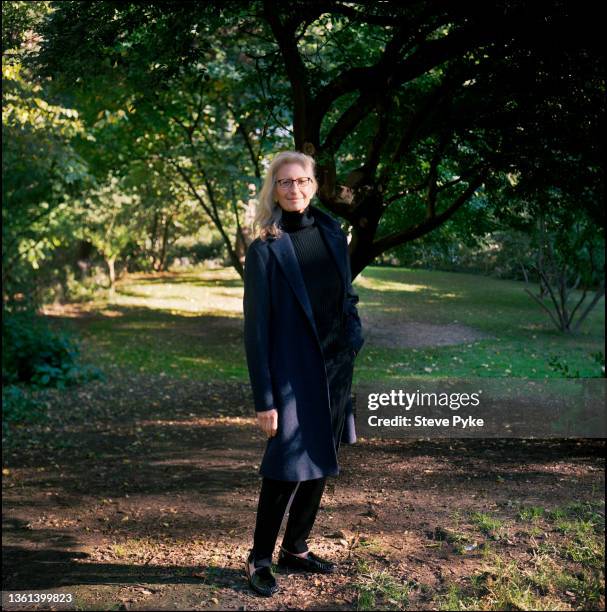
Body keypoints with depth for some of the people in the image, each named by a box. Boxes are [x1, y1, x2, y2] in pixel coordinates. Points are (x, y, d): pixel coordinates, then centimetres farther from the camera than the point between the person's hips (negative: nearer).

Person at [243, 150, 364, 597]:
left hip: (336, 370, 6)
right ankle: (259, 559, 14)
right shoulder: (265, 249, -8)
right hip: (293, 372, -6)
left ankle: (296, 549, 29)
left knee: (320, 464, 13)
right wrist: (264, 398, -13)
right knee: (288, 466, -4)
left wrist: (355, 348, 5)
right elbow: (256, 327, -10)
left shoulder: (332, 233, 7)